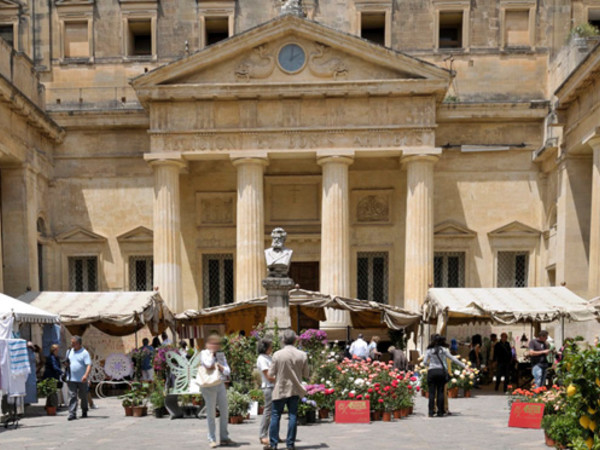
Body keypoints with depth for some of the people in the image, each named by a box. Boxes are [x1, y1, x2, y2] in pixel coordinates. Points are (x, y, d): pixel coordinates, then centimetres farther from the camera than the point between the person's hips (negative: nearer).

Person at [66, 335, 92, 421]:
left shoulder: (84, 353, -7)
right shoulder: (70, 351, 11)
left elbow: (89, 365, -15)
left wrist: (86, 375, -30)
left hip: (82, 380, -3)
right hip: (71, 379, 3)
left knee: (83, 396, 11)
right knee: (72, 396, -7)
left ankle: (84, 411, 30)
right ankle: (72, 414, -9)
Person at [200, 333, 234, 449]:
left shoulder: (221, 354, 13)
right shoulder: (204, 353, -1)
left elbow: (227, 371, 9)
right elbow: (208, 365, -20)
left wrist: (219, 366, -9)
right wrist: (211, 352, -6)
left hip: (221, 384, 5)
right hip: (209, 385, -5)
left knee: (225, 411, 6)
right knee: (211, 413, -1)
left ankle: (224, 438, 17)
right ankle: (212, 439, 7)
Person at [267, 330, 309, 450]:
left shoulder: (278, 354, -12)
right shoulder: (302, 355, -5)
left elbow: (271, 373, -6)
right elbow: (306, 375, 1)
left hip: (280, 390, -2)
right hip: (295, 390, 2)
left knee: (275, 416, 6)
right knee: (293, 416, 7)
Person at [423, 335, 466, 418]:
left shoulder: (429, 350, 3)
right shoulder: (443, 350, 2)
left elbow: (424, 362, 2)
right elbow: (453, 358, 5)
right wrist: (464, 366, 12)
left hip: (431, 371, 0)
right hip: (441, 371, 0)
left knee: (431, 392, 1)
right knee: (440, 392, 5)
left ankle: (431, 412, -3)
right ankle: (440, 412, 4)